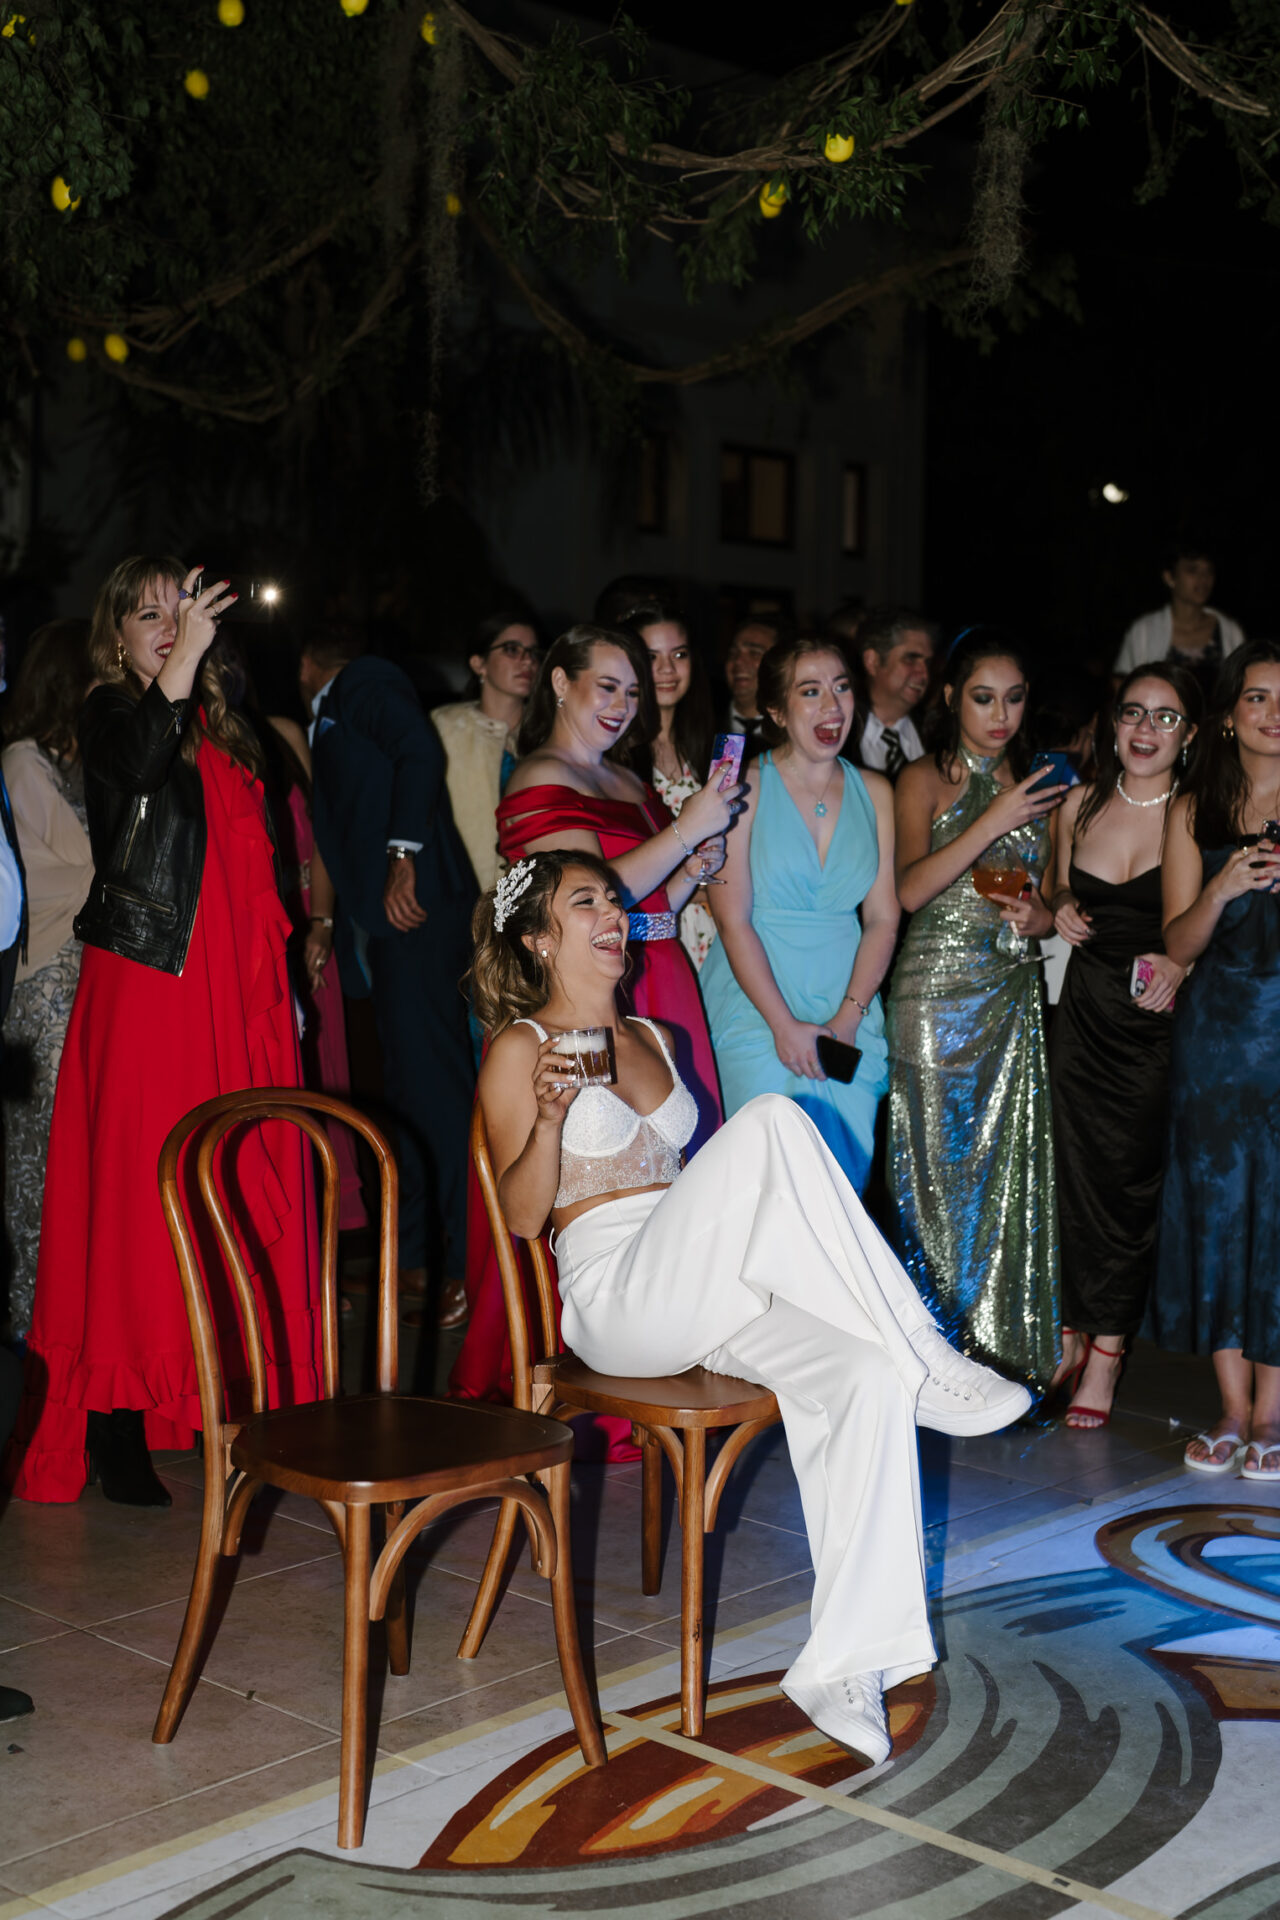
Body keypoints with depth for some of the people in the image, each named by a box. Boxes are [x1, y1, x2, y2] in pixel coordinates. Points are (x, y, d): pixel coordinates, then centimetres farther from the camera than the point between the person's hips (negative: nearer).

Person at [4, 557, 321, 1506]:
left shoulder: (224, 728, 18)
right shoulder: (110, 714, 2)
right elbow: (137, 765, -24)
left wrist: (280, 990, 17)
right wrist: (177, 671, -34)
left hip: (238, 996, 6)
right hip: (148, 987, -6)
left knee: (248, 1190, 5)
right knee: (136, 1187, -6)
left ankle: (239, 1402, 14)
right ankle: (118, 1424, 0)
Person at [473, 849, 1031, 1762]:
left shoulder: (651, 1036, 24)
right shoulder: (520, 1049, 4)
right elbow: (519, 1218, -3)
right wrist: (550, 1118, -21)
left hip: (711, 1299, 6)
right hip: (613, 1298, -6)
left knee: (866, 1377, -24)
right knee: (772, 1122, -28)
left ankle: (846, 1661, -24)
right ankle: (927, 1362, -23)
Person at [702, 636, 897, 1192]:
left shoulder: (874, 792, 9)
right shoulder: (746, 788, -3)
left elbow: (882, 918, 7)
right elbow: (734, 920, -8)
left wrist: (848, 1018, -5)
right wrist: (785, 1025, -14)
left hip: (848, 1013, 4)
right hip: (759, 1009, -4)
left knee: (845, 1181, 0)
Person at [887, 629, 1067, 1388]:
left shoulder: (1035, 785, 14)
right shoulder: (924, 779, 1)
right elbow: (911, 889, -13)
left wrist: (1038, 916, -3)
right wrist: (991, 822, -18)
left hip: (1015, 994, 4)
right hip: (937, 989, -4)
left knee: (1011, 1167, 1)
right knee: (940, 1165, -2)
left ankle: (1004, 1349, 11)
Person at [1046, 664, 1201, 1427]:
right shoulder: (1081, 805, 6)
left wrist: (1180, 964, -22)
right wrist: (1061, 911, -2)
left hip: (1156, 1020, -3)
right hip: (1083, 1011, 4)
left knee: (1130, 1178, 1)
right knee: (1077, 1170, 7)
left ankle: (1106, 1354, 12)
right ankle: (1075, 1333, 22)